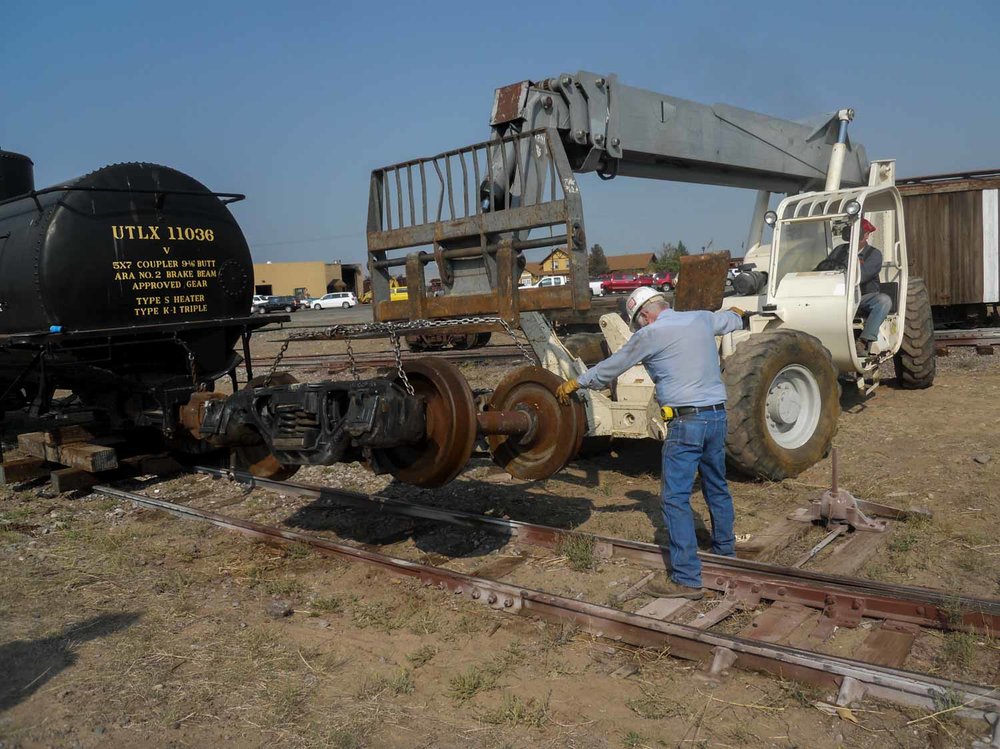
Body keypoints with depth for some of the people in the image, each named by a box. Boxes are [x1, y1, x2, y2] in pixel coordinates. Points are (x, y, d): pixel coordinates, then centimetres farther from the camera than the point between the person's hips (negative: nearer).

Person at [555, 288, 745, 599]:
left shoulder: (650, 334, -6)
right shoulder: (703, 320, 11)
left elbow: (612, 367, 4)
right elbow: (731, 319, 34)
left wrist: (575, 383, 18)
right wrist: (736, 313, 59)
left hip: (686, 420, -8)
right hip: (718, 413, 8)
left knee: (675, 498, -4)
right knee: (717, 488, 23)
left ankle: (686, 579, -5)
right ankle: (725, 551, 40)